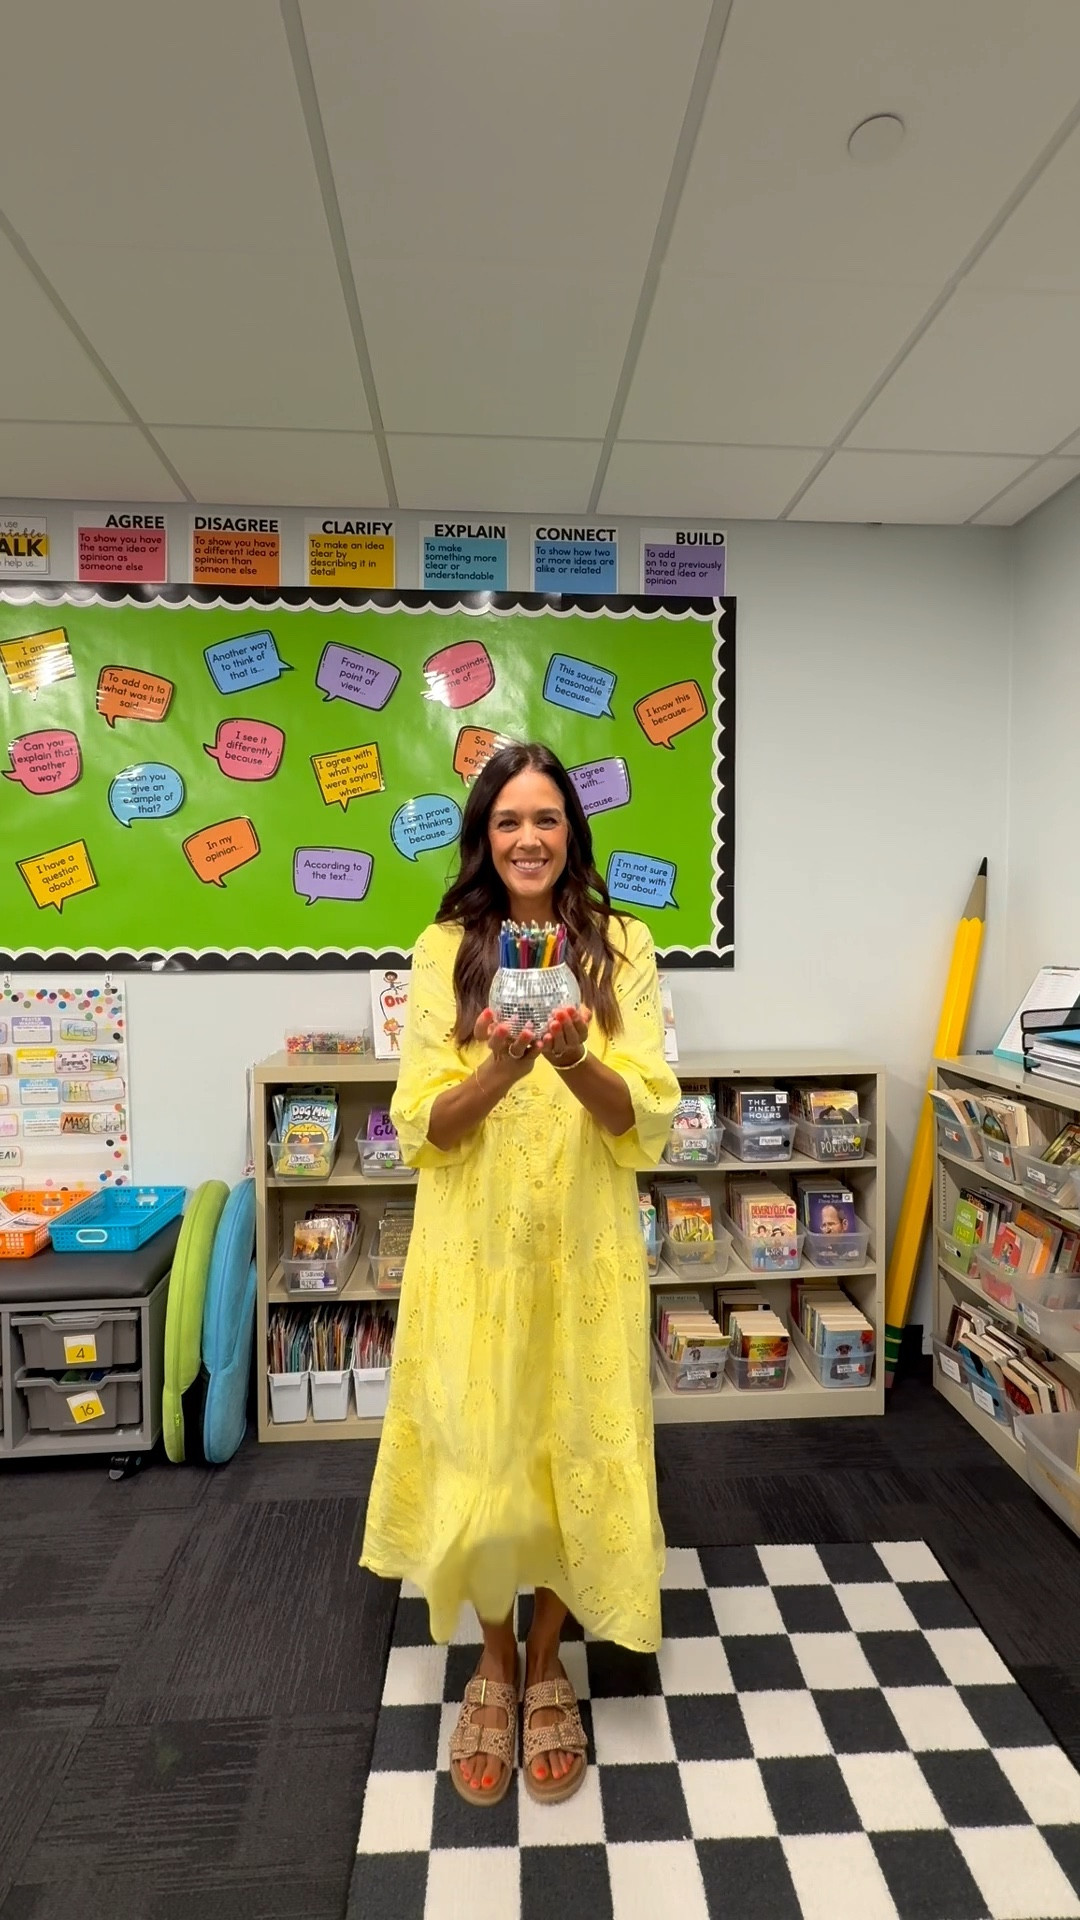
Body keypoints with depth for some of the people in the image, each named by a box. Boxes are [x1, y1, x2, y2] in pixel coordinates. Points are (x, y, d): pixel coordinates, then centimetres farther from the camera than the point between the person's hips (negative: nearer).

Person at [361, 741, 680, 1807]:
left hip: (585, 1249, 1)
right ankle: (495, 1657, 40)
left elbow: (647, 1118, -6)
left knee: (574, 1451, 11)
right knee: (476, 1461, 9)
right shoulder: (443, 952, -1)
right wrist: (500, 1070, -25)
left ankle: (546, 1662, 41)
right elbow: (421, 1127, -5)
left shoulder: (621, 948, -1)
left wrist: (576, 1064, -26)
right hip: (474, 1249, 0)